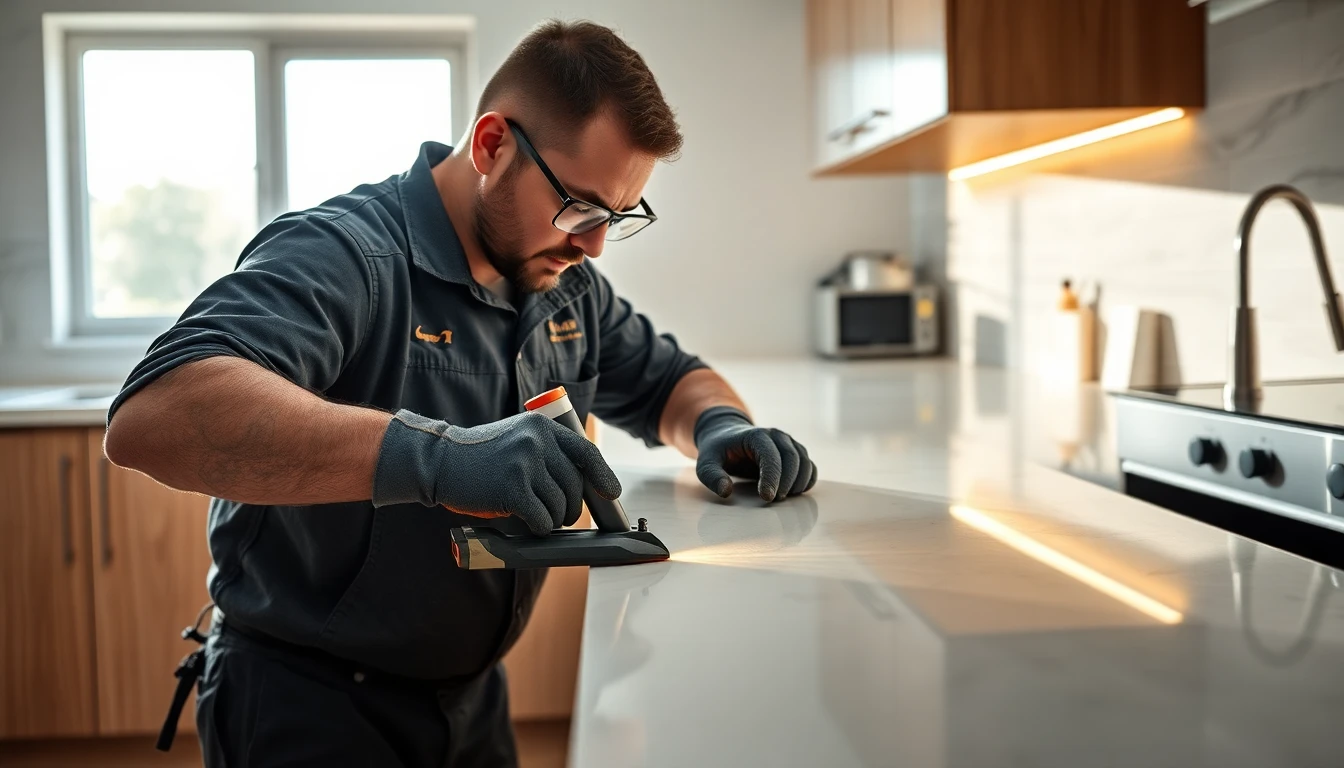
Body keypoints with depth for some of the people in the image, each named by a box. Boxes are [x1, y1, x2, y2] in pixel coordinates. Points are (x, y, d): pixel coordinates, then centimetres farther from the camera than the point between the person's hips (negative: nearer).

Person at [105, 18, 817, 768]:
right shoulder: (342, 255, -24)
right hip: (307, 705, -8)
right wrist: (433, 454, -51)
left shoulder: (569, 287, 0)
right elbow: (151, 418, -39)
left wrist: (720, 425, -10)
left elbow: (667, 380, 15)